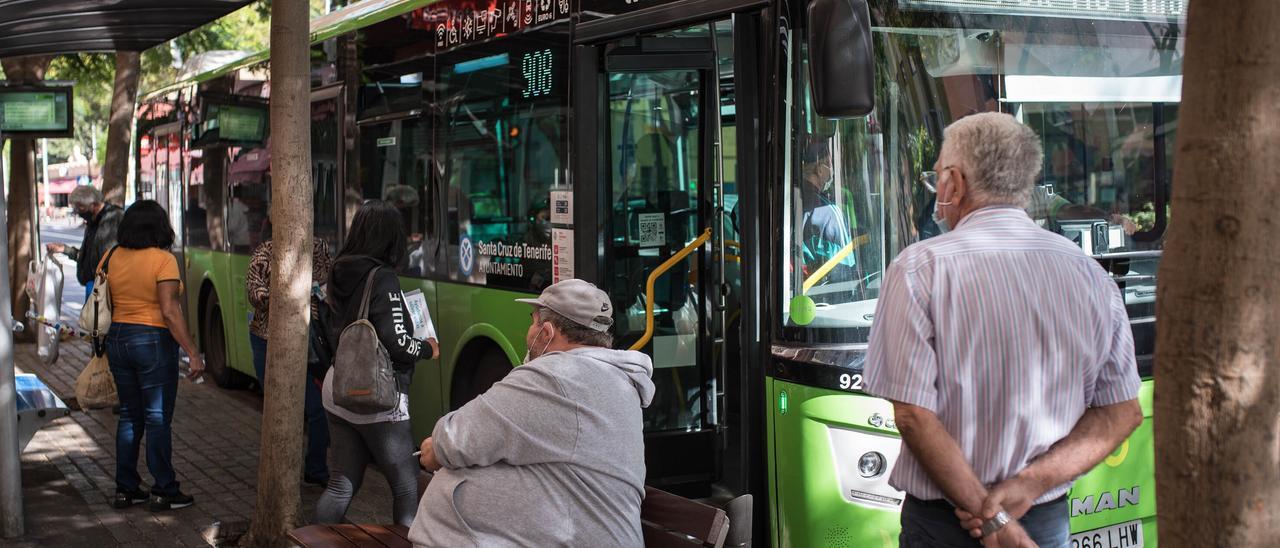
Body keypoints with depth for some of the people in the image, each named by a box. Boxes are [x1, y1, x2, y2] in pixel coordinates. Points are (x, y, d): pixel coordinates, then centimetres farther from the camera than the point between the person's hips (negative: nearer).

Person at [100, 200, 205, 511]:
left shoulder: (111, 258, 4)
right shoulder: (162, 260, -13)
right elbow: (170, 312, -19)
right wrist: (192, 353, -17)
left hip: (117, 339, 6)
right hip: (154, 342, -6)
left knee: (129, 416, 15)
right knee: (158, 419, 1)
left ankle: (125, 489, 19)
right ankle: (164, 492, 7)